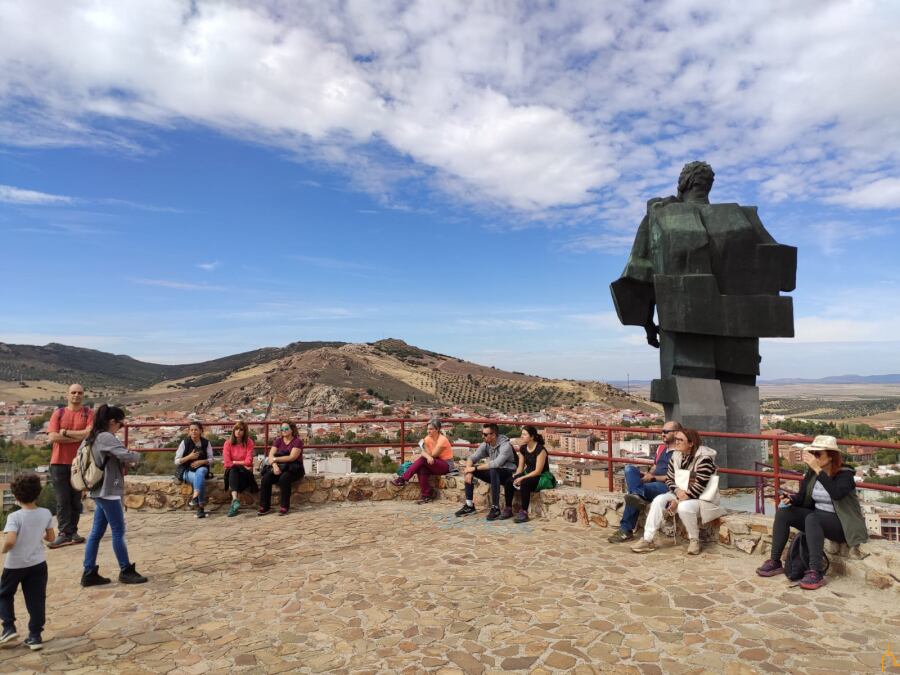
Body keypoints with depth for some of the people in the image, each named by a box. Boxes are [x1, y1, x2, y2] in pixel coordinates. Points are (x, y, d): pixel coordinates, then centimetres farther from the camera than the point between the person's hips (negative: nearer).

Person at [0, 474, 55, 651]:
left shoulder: (15, 517, -18)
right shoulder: (46, 514, -6)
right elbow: (51, 538, 3)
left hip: (14, 564, -3)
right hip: (38, 564, 3)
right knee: (36, 599, 9)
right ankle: (35, 636, 11)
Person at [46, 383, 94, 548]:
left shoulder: (89, 413, 2)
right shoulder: (58, 413, 5)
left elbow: (90, 433, -13)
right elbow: (53, 437, -6)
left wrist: (65, 432, -10)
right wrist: (79, 437, -11)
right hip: (59, 462, 1)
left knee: (76, 499, 7)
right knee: (62, 499, -1)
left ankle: (73, 531, 15)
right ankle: (64, 533, 1)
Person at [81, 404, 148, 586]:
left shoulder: (93, 437, 11)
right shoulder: (106, 437, -18)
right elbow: (126, 456, -29)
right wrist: (138, 456, -6)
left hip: (100, 490, 10)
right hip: (108, 491, -10)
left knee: (97, 532, 12)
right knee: (118, 532, 0)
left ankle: (89, 573, 16)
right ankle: (126, 571, 8)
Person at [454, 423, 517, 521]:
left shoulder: (505, 445, -24)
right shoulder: (485, 444, -3)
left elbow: (496, 464, -36)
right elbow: (472, 458, -3)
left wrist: (475, 468, -30)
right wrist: (468, 470, -24)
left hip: (508, 474, -7)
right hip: (494, 474, 7)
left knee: (493, 470, -38)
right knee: (468, 469, -6)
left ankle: (495, 508, -30)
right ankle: (469, 505, -1)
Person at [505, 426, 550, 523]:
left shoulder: (540, 450, -18)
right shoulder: (523, 448, 4)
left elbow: (538, 471, -21)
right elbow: (521, 466, 9)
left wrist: (522, 478, -26)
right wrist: (516, 475, -12)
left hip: (541, 477, -7)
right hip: (528, 474, 7)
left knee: (524, 483, -36)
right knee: (509, 480, -20)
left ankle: (524, 512, -26)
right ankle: (508, 508, -8)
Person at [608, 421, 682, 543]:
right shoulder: (661, 448, 22)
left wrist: (653, 477, -17)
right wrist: (647, 474, 2)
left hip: (666, 485, -8)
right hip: (651, 481, 8)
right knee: (629, 468, -22)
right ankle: (639, 496, -44)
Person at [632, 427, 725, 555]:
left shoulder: (704, 459, -19)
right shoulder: (676, 456, 2)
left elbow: (698, 488, -22)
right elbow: (669, 479, 8)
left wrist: (679, 501, -21)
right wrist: (677, 491, -14)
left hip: (701, 498, -6)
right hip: (680, 494, 6)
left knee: (684, 507, -36)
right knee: (658, 500, -19)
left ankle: (694, 540, -9)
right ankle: (647, 540, -17)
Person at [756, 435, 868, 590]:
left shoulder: (845, 474, -15)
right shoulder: (811, 472, 2)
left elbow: (836, 493, -37)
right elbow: (801, 497, 8)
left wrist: (818, 470, -38)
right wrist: (791, 499, -14)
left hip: (841, 524, -7)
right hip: (817, 518, 7)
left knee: (812, 518, -35)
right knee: (783, 512, -14)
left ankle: (816, 573, -36)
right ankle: (775, 562, -9)